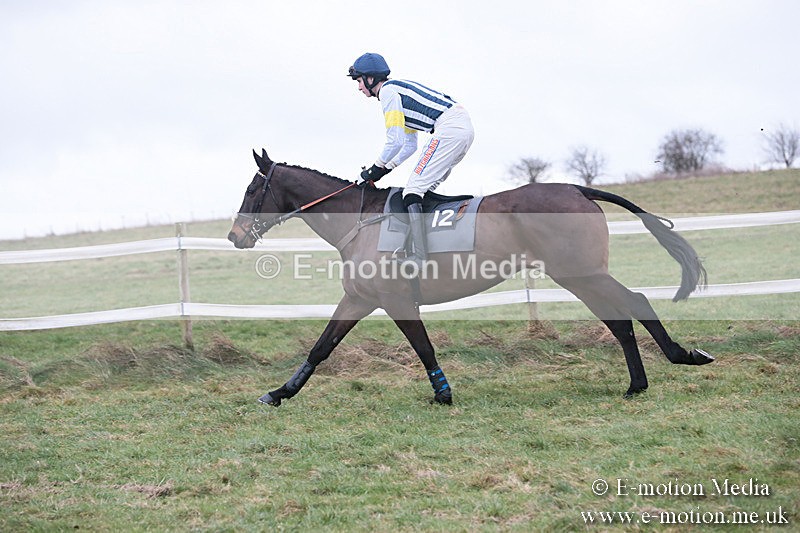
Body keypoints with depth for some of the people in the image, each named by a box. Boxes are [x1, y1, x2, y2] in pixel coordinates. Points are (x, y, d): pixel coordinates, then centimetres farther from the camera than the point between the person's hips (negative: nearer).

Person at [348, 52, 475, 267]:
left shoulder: (388, 91, -3)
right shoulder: (399, 89, 27)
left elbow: (395, 141, -10)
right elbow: (410, 145, 28)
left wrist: (376, 169, 3)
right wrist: (385, 168, 21)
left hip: (449, 128, -10)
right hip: (465, 127, 10)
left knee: (413, 189, -11)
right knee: (426, 189, 17)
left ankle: (419, 255, -20)